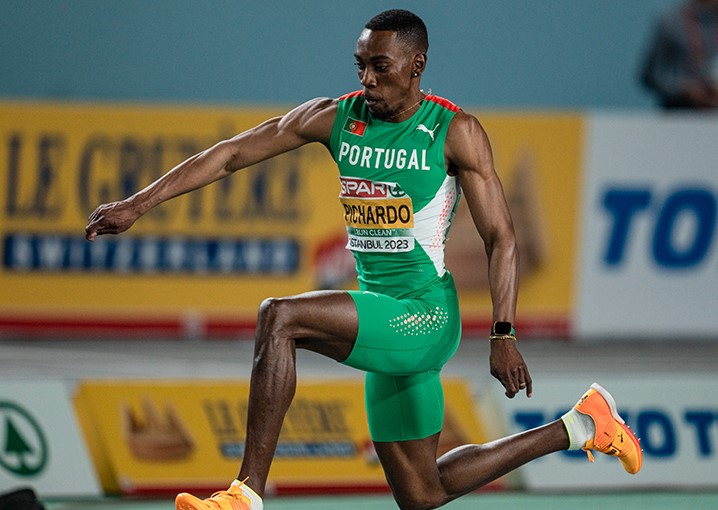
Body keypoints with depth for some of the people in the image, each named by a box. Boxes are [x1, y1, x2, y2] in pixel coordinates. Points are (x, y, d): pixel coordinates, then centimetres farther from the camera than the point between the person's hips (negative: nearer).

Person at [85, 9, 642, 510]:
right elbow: (231, 154, 5)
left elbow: (501, 238, -9)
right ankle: (580, 426, 32)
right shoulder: (336, 118, 5)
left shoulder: (455, 132, -8)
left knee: (278, 318, -28)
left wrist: (504, 336, -19)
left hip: (425, 314, -7)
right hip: (384, 324, 7)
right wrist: (139, 203, -2)